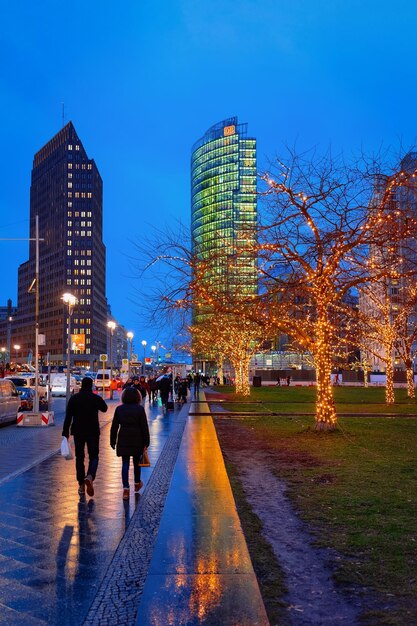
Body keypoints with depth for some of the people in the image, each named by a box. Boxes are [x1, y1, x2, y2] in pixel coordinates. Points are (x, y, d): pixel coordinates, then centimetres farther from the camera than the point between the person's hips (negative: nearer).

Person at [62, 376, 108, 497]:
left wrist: (65, 433, -1)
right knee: (93, 456, 7)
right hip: (93, 432, -1)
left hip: (78, 432, 1)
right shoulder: (96, 398, -5)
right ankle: (90, 477, -20)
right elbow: (104, 408, 14)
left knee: (79, 457, 12)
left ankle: (81, 485, 11)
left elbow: (68, 417, -4)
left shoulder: (74, 398, -2)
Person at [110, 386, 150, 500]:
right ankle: (137, 484, 34)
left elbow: (114, 427, 1)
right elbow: (144, 427, -7)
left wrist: (113, 441, 9)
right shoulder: (140, 409, -7)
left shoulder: (119, 409, -1)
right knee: (136, 462, 17)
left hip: (123, 440, 1)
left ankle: (126, 489, -5)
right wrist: (146, 442, -1)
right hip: (137, 440, -1)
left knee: (125, 464, 3)